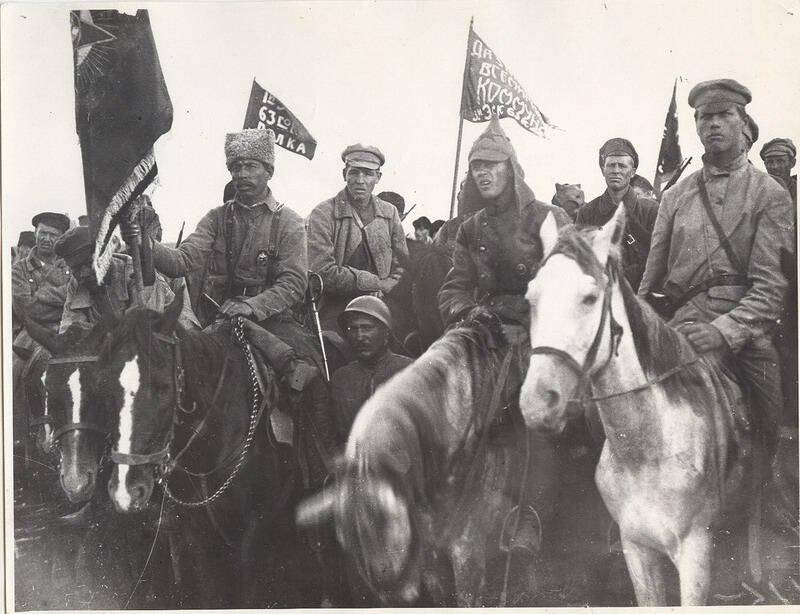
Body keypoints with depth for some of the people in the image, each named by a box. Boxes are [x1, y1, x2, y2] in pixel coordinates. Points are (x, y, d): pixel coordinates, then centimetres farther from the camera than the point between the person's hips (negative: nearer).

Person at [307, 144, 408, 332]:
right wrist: (377, 283, -11)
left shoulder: (390, 213, 11)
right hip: (334, 317, -3)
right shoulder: (323, 214, -4)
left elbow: (401, 267, 14)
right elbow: (323, 272, -13)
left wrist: (384, 290, -7)